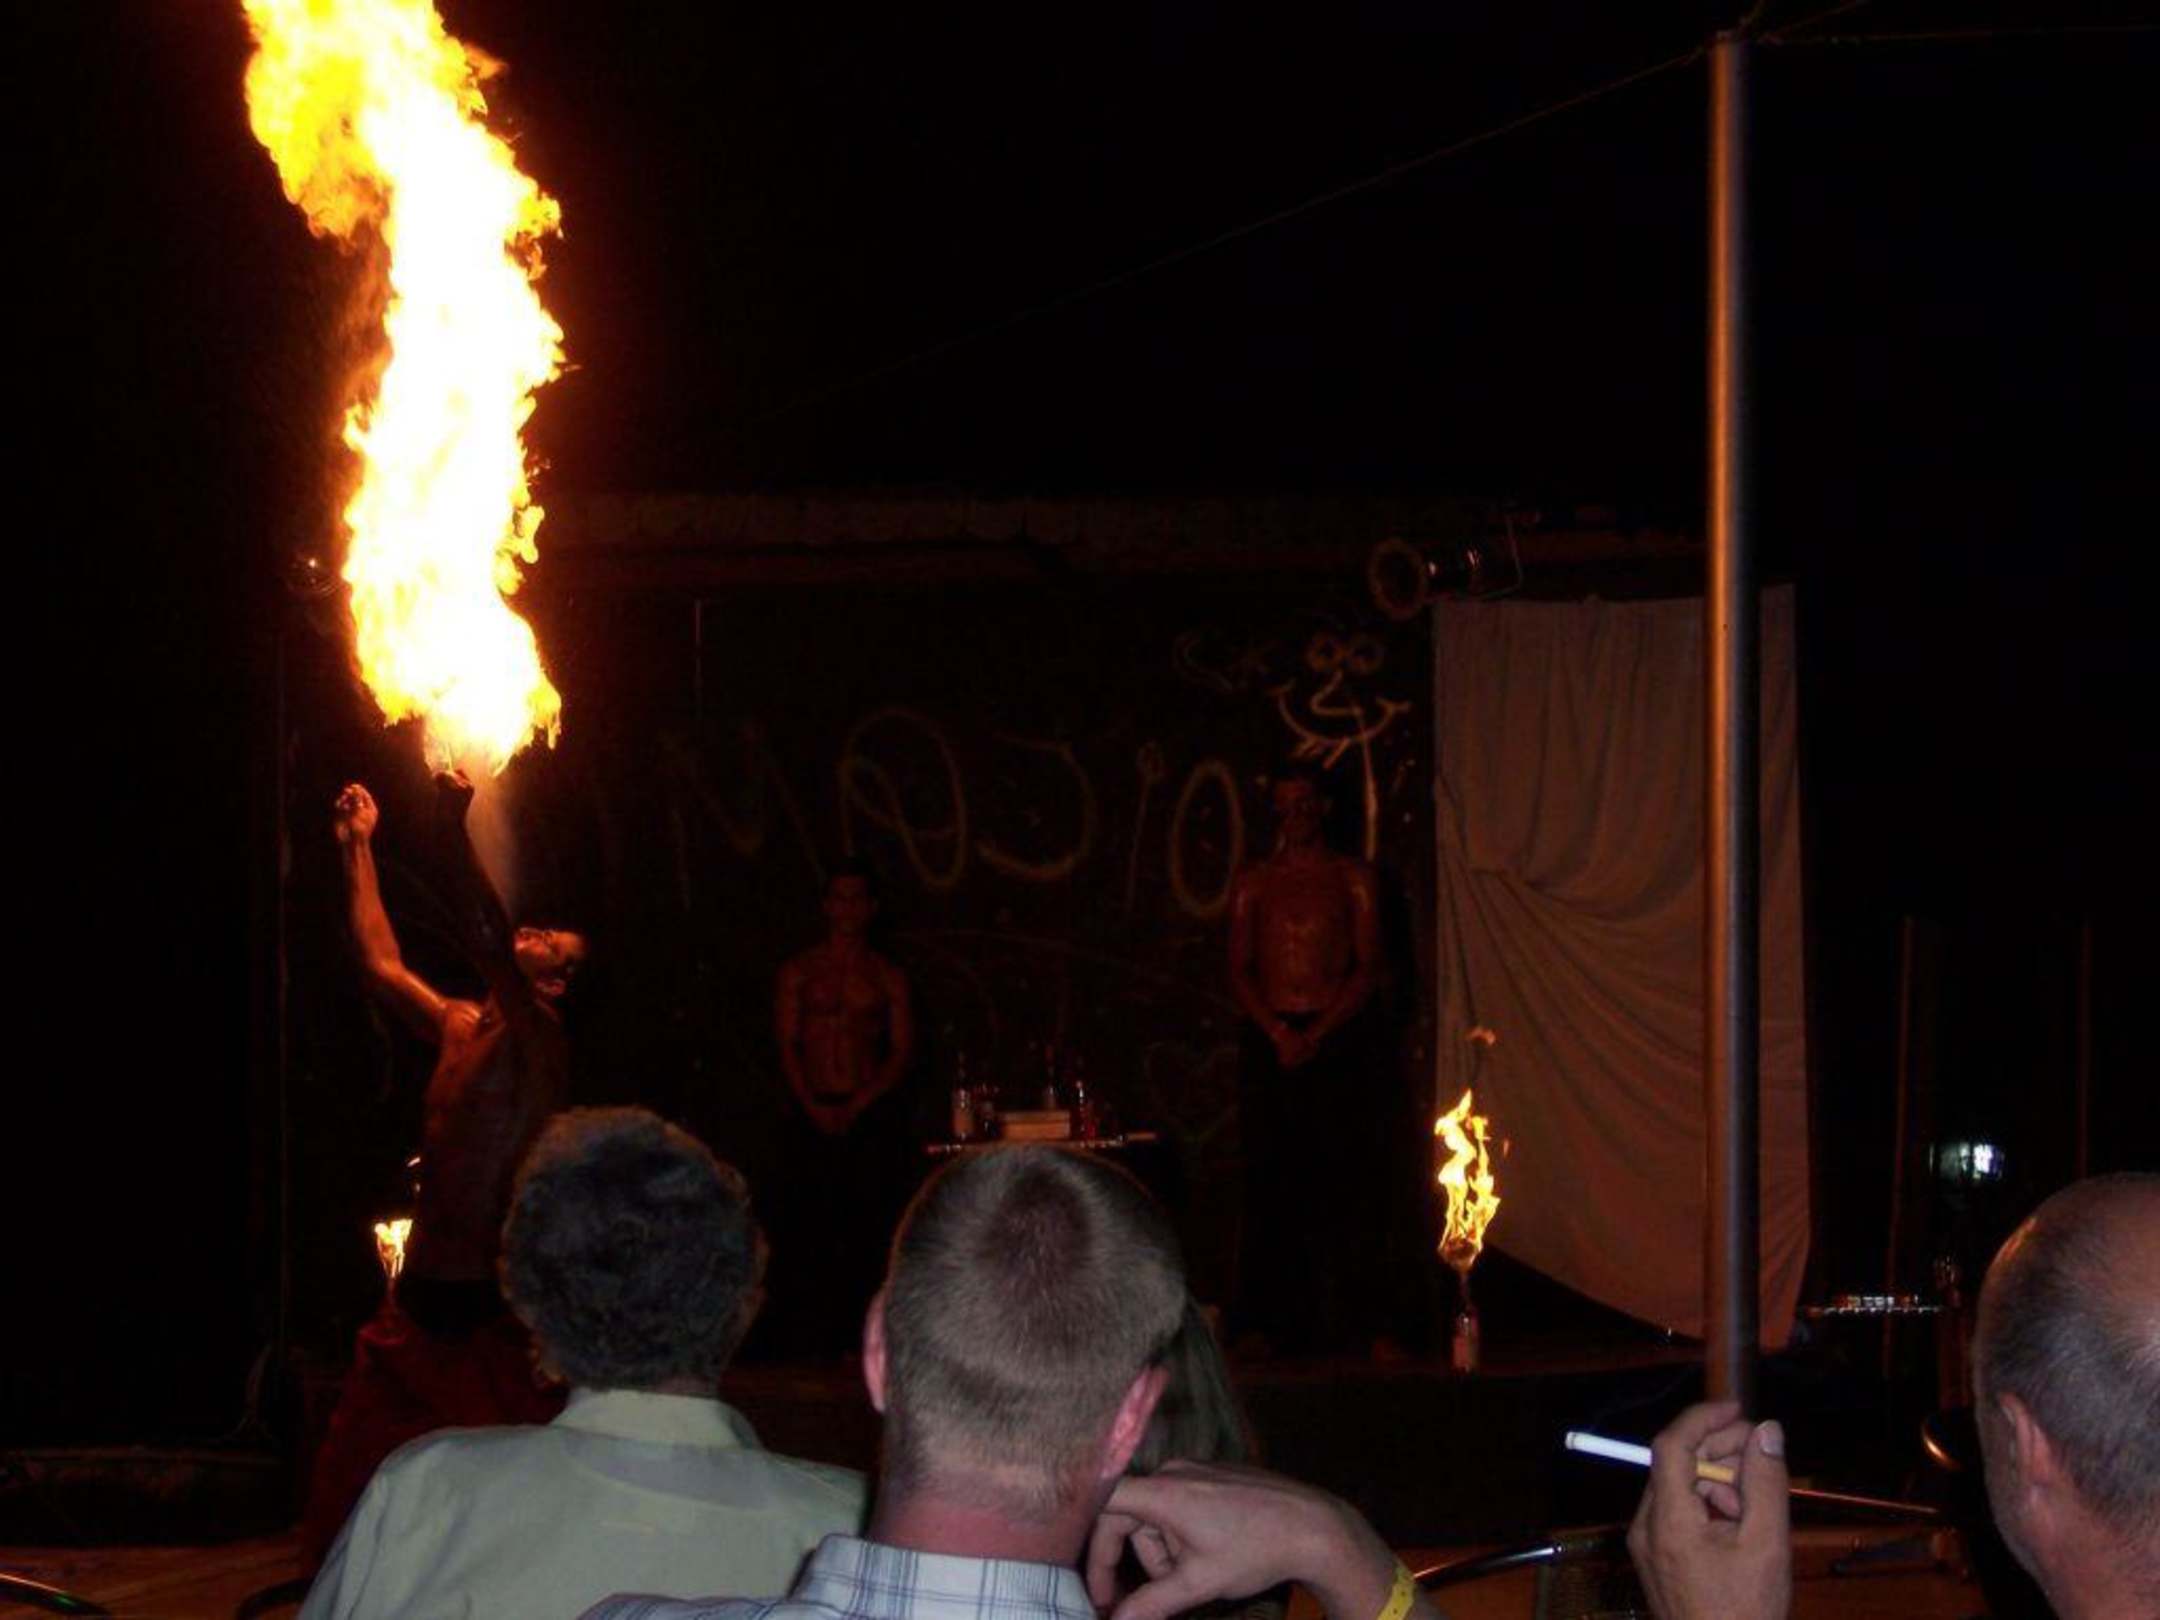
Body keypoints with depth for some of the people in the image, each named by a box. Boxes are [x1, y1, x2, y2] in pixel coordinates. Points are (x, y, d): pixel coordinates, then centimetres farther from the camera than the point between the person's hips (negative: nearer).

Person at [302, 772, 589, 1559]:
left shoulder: (536, 1044, -11)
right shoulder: (460, 1030, 12)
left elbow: (488, 944, -27)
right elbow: (384, 965, 21)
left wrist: (452, 831, -33)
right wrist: (357, 849, 21)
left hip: (483, 1315, -8)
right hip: (419, 1299, 8)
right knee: (357, 1488, 8)